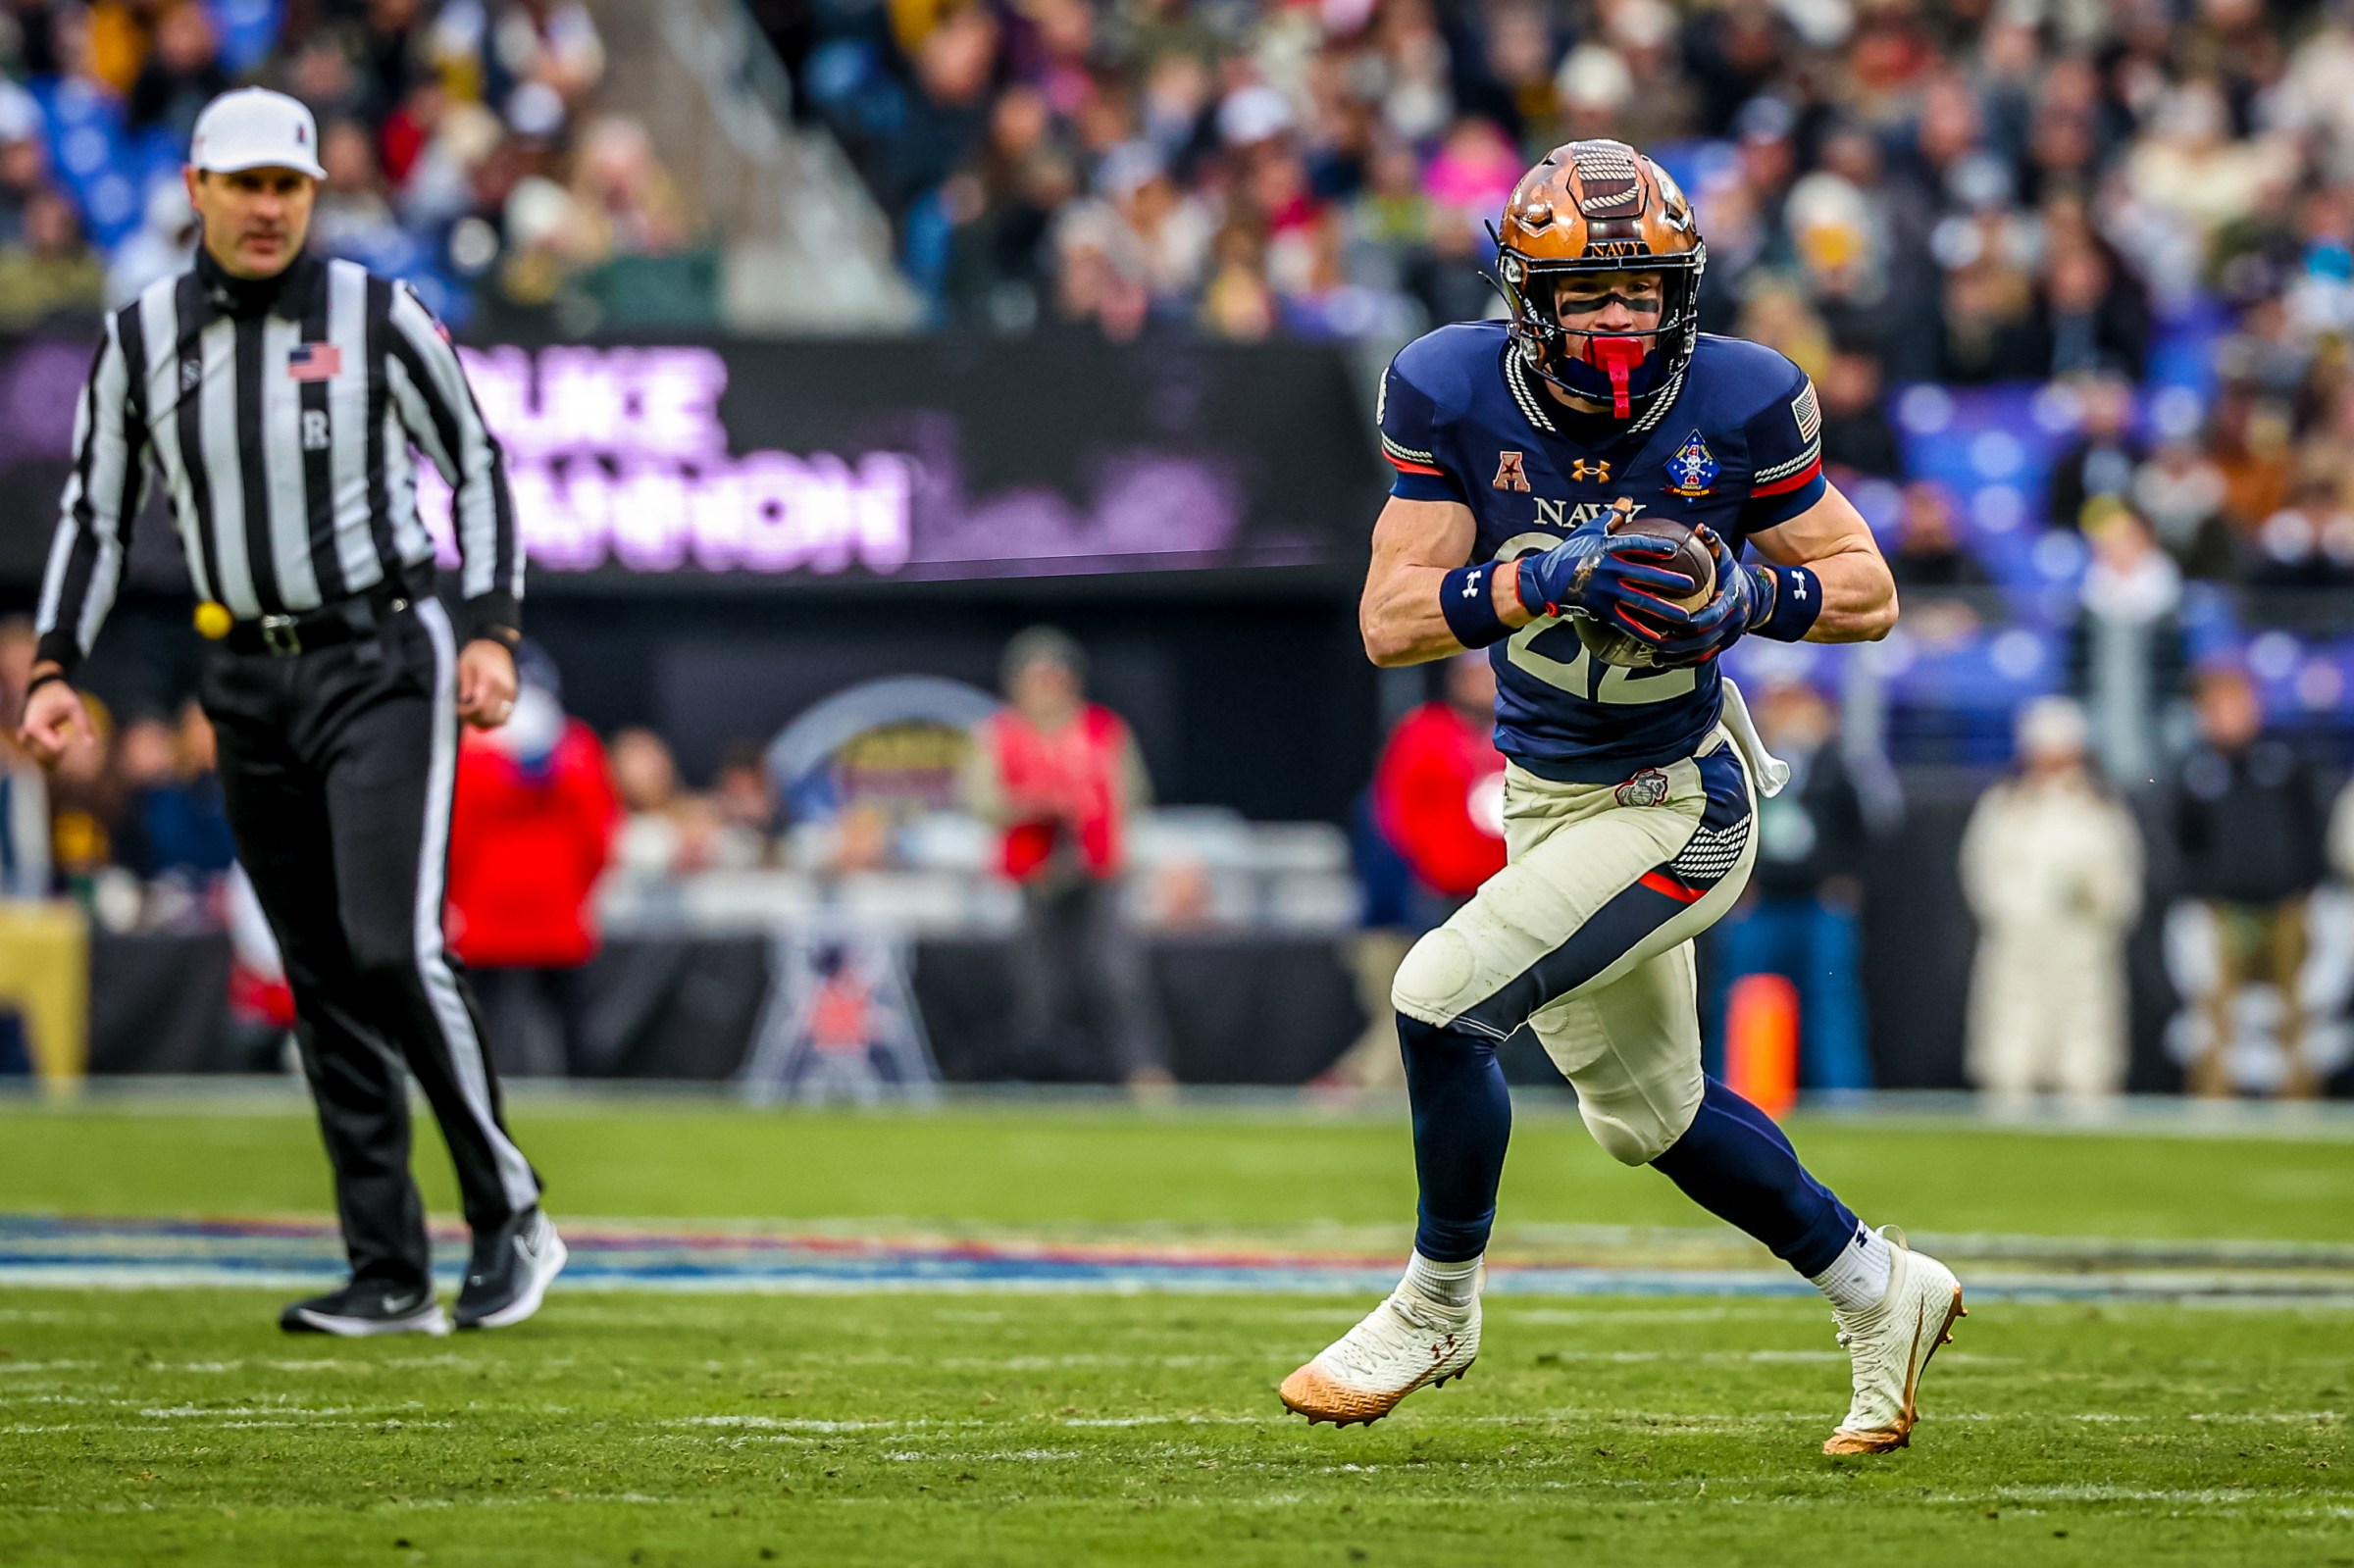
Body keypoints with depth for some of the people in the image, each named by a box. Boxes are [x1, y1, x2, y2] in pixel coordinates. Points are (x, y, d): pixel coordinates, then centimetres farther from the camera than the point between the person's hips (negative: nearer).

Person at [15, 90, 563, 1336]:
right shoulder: (141, 337, 5)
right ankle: (390, 1277, 8)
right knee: (324, 982, 4)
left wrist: (492, 633, -10)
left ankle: (510, 1218, 0)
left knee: (393, 950, -15)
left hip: (381, 662, -4)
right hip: (248, 686, 4)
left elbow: (477, 469, 1)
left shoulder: (379, 317, -5)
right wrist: (55, 669, -1)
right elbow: (94, 514, 10)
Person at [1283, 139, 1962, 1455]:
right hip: (1548, 796, 5)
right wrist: (1549, 579, -31)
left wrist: (1751, 596, -26)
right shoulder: (1456, 396, -12)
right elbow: (1390, 620, -16)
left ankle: (1437, 1307, 5)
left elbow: (1870, 593, -7)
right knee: (1651, 1111, 16)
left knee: (1441, 999, -17)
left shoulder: (1736, 407, -16)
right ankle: (1882, 1291, 36)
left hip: (1677, 804, -5)